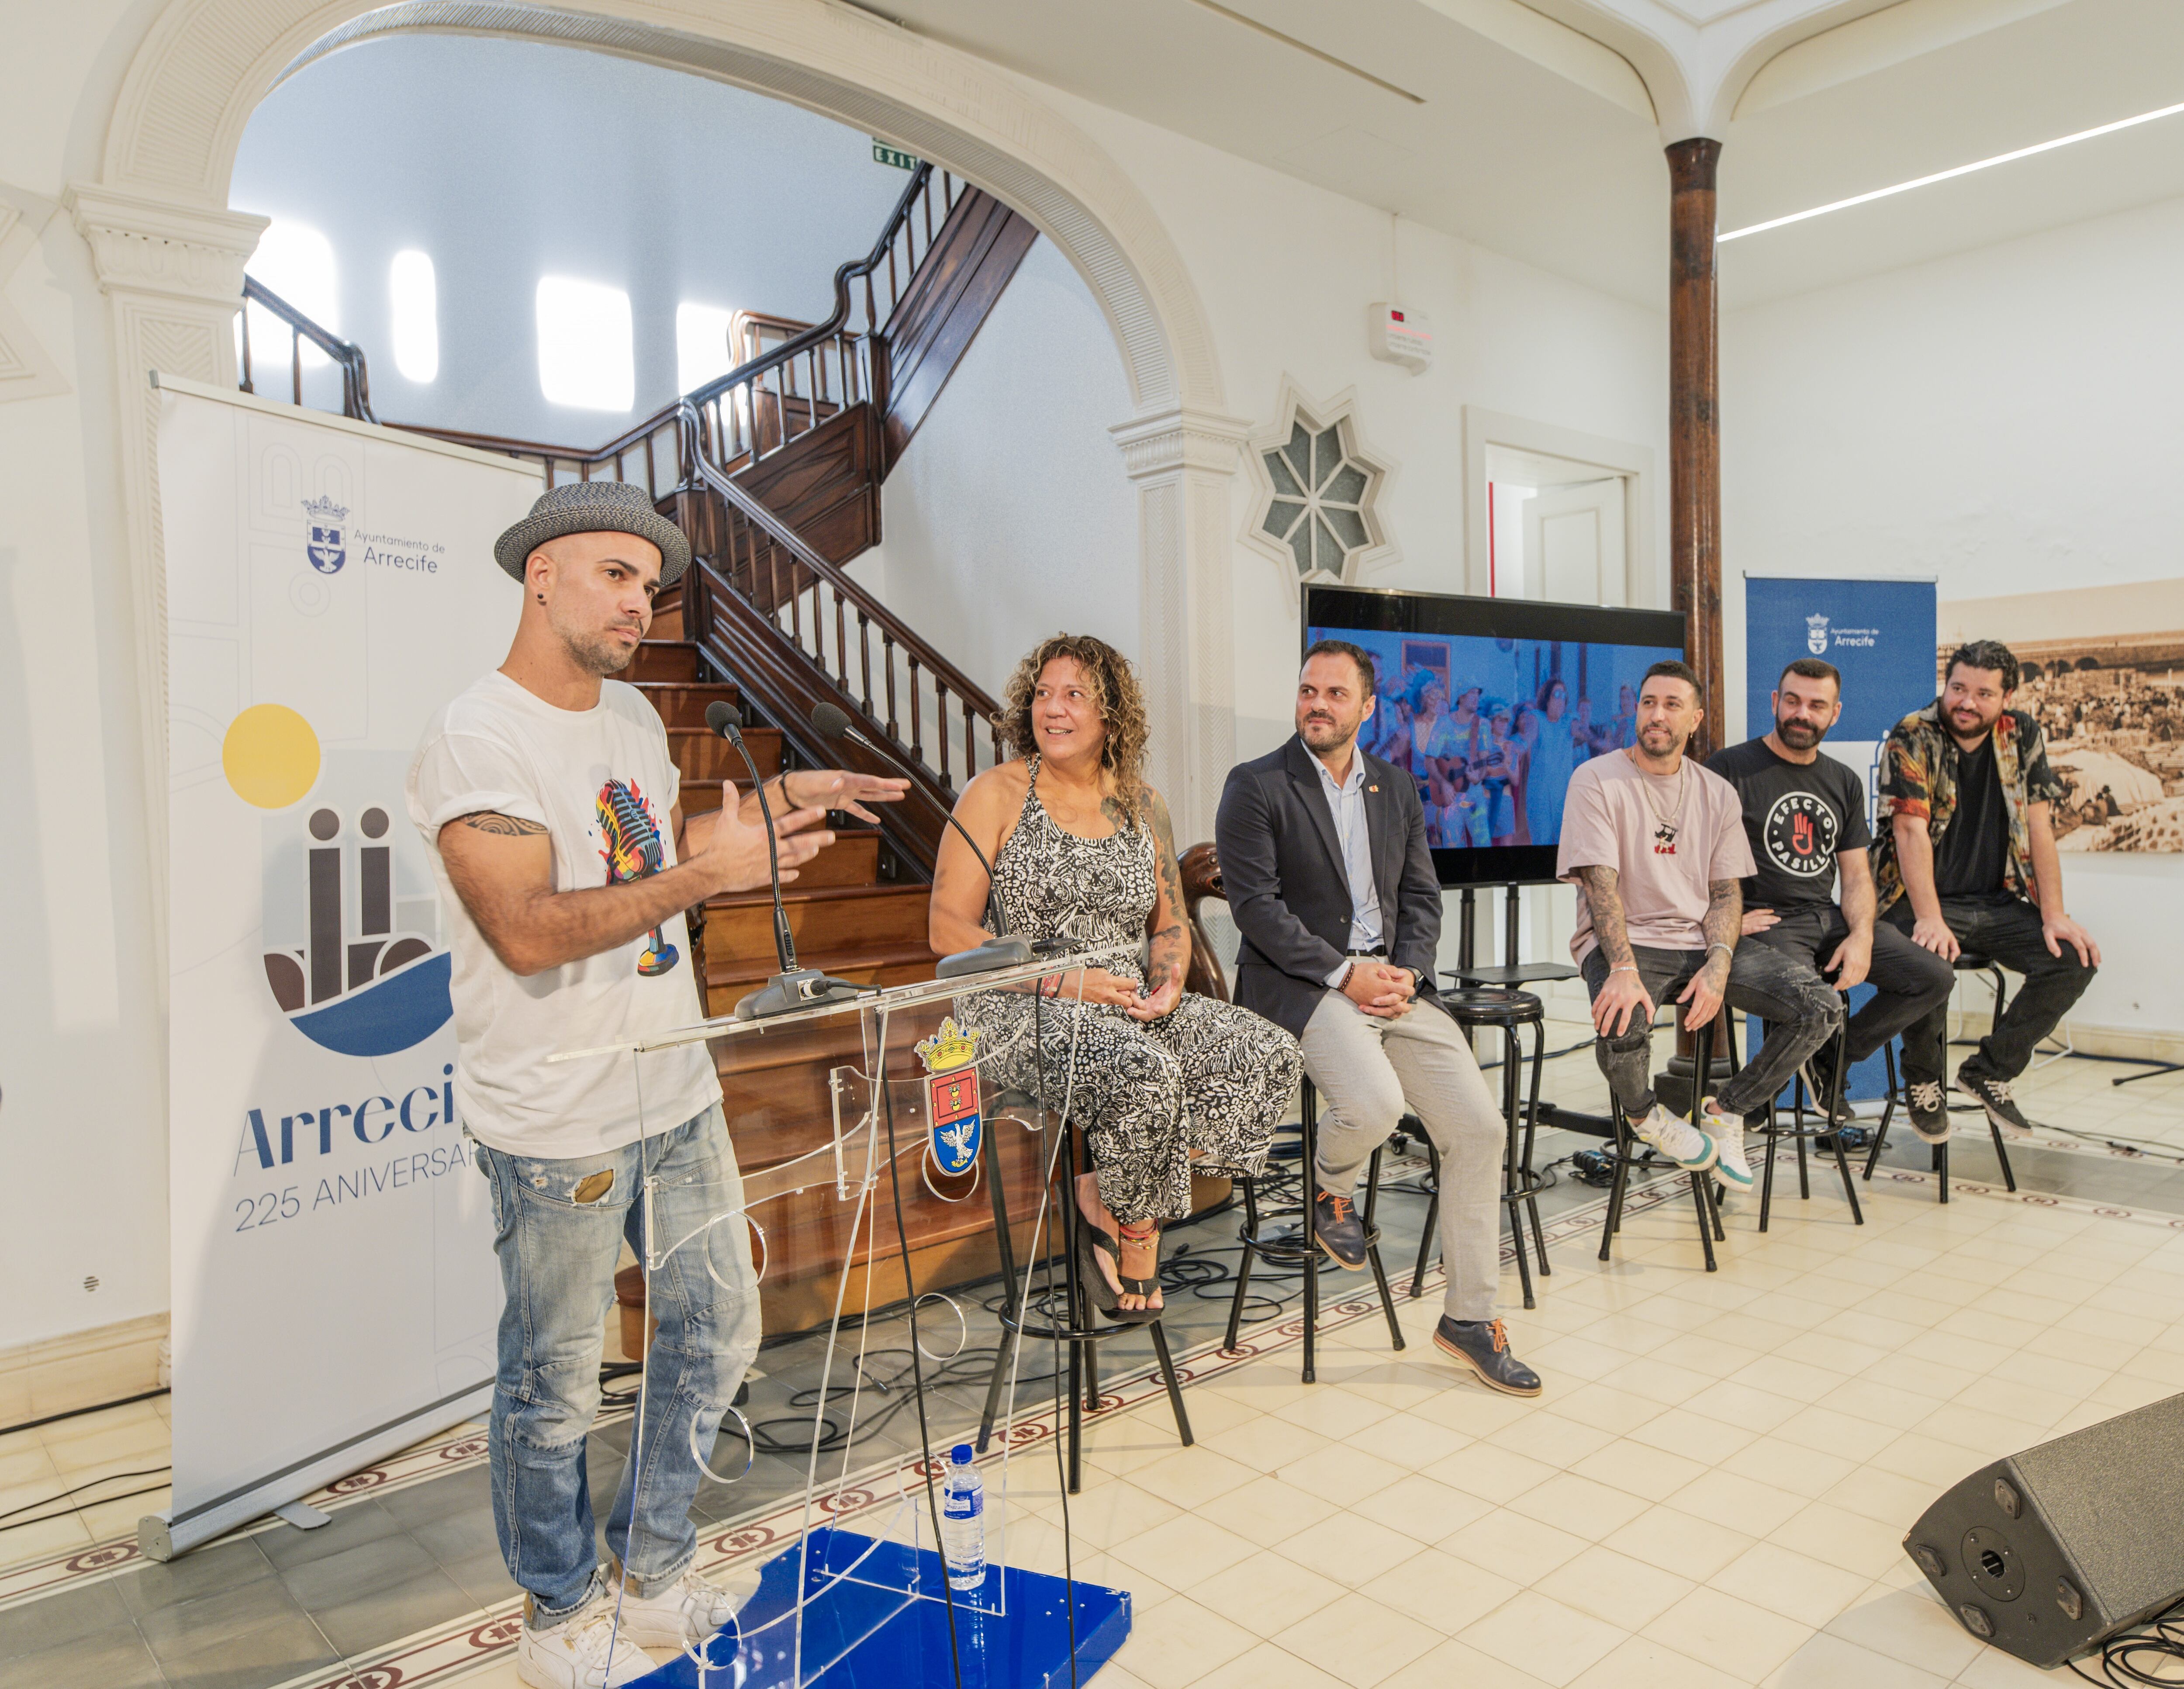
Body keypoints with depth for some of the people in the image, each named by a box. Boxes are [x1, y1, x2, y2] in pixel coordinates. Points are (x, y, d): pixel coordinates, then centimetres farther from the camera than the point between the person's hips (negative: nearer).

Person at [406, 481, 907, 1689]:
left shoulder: (633, 716, 10)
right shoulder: (475, 739, -16)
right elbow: (527, 931, -24)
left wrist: (779, 802, 8)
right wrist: (707, 874, -27)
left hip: (679, 1095, 8)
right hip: (558, 1124, -8)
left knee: (716, 1333, 17)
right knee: (554, 1387, 9)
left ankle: (652, 1576, 37)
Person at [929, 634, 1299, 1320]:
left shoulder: (1142, 805, 13)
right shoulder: (996, 795, -3)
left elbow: (1171, 923, 19)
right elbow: (949, 932, -9)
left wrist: (1168, 981, -5)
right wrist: (1061, 979, -18)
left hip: (1130, 1007, 6)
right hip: (1022, 1012, -6)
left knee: (1271, 1054, -14)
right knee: (1145, 1072, -35)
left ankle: (1104, 1196, -8)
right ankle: (1136, 1231, -4)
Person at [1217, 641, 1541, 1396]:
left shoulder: (1396, 787, 15)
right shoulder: (1256, 786, -3)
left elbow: (1422, 896, 14)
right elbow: (1255, 904, -11)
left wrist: (1405, 971, -5)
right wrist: (1345, 974, -16)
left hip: (1393, 982, 6)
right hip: (1299, 983, -5)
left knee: (1479, 1124, -6)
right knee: (1374, 1103, -31)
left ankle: (1469, 1315, 9)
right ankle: (1329, 1188, 7)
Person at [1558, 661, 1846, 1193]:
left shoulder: (1718, 793, 11)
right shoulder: (1596, 781, -4)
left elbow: (1727, 893, 7)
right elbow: (1601, 885, -14)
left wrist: (1717, 967, -13)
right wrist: (1624, 970, -28)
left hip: (1702, 940, 5)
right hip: (1622, 943, -5)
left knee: (1823, 1008, -14)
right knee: (1622, 1025, -37)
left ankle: (1726, 1109, 8)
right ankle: (1645, 1114, 0)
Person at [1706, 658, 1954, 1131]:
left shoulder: (1845, 782, 16)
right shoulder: (1730, 768, -3)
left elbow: (1857, 874, 14)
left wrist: (1861, 936, -3)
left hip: (1829, 918, 7)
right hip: (1766, 921, -7)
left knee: (1934, 978, -8)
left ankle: (1831, 1059, 12)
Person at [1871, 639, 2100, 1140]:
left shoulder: (2023, 736, 3)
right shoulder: (1912, 737, -10)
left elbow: (2039, 826, 0)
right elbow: (1912, 831, -19)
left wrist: (2054, 916, -8)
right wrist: (1930, 920, -29)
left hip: (1998, 903, 5)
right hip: (1922, 897, -5)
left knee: (2076, 959, -16)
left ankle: (1989, 1071, 3)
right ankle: (1924, 1082, -3)